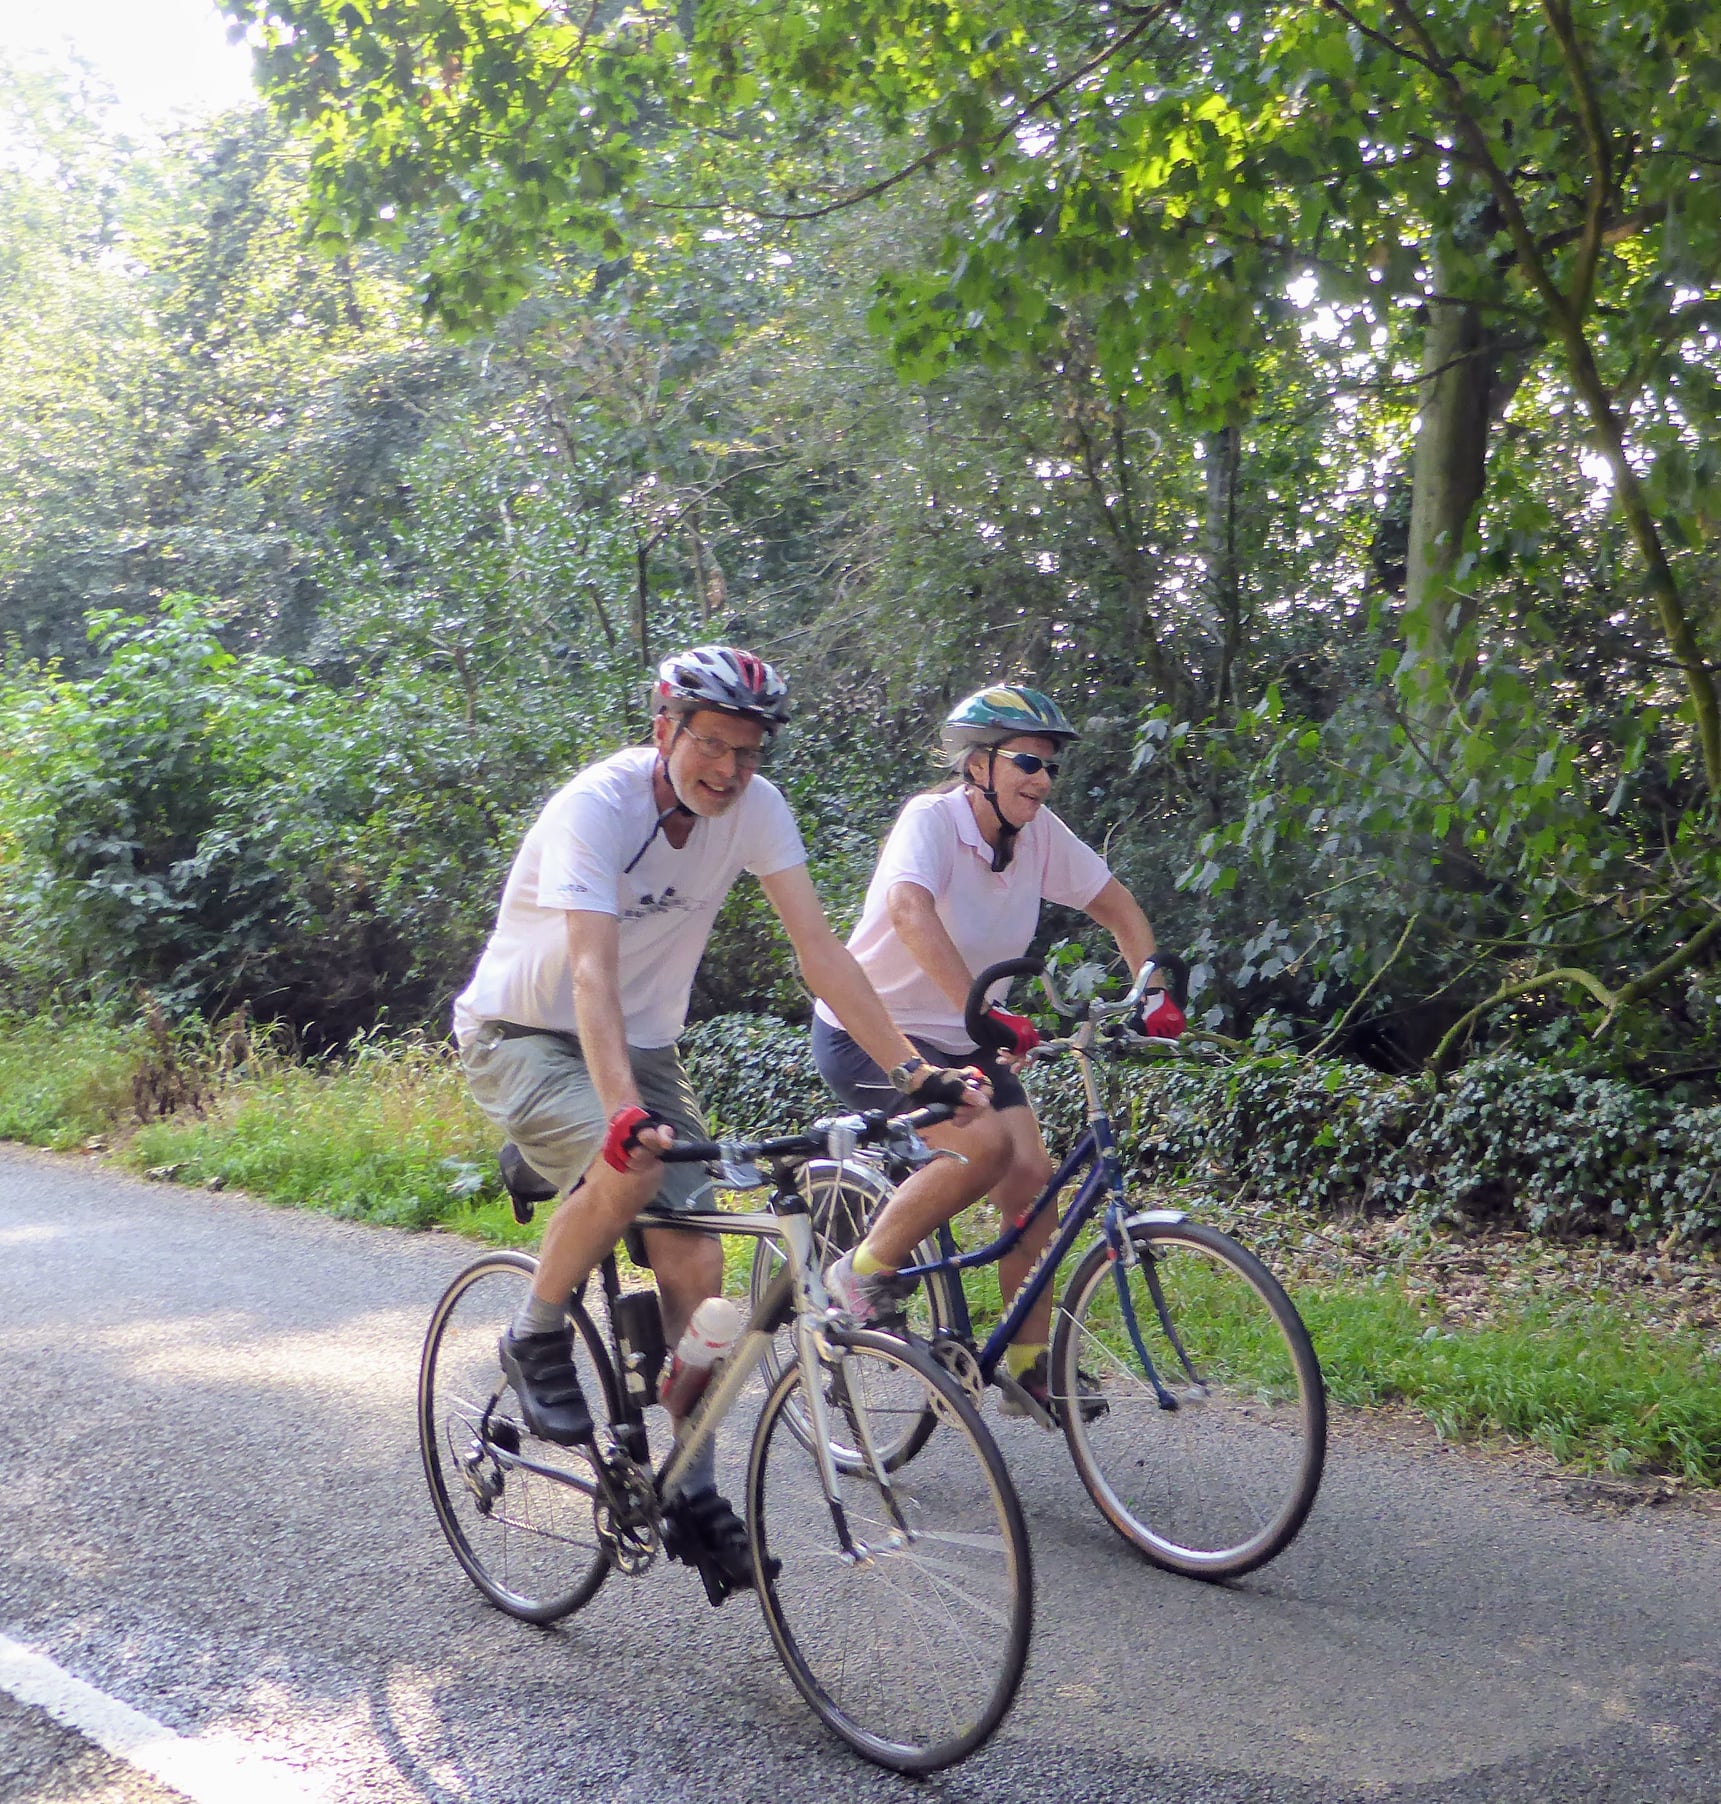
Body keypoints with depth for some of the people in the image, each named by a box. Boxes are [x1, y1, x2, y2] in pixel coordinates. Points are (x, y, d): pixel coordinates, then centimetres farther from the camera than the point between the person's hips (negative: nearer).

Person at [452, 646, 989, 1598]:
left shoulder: (754, 807, -12)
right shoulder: (598, 805, -26)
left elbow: (816, 946, -15)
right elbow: (592, 969, -38)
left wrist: (914, 1069, -25)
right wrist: (623, 1111, -54)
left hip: (643, 1042, 5)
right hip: (523, 1032, -5)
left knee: (695, 1263, -7)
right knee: (627, 1167, -35)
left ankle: (693, 1494, 9)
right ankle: (535, 1341, -7)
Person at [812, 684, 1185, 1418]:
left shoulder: (1041, 834, -4)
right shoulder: (931, 818, -23)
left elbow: (1119, 908, 5)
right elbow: (910, 911, -41)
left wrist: (1155, 995, -10)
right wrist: (983, 1012, -51)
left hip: (959, 1038, 6)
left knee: (1033, 1177, -8)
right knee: (987, 1146, -28)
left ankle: (1029, 1368, 6)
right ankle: (864, 1270, -7)